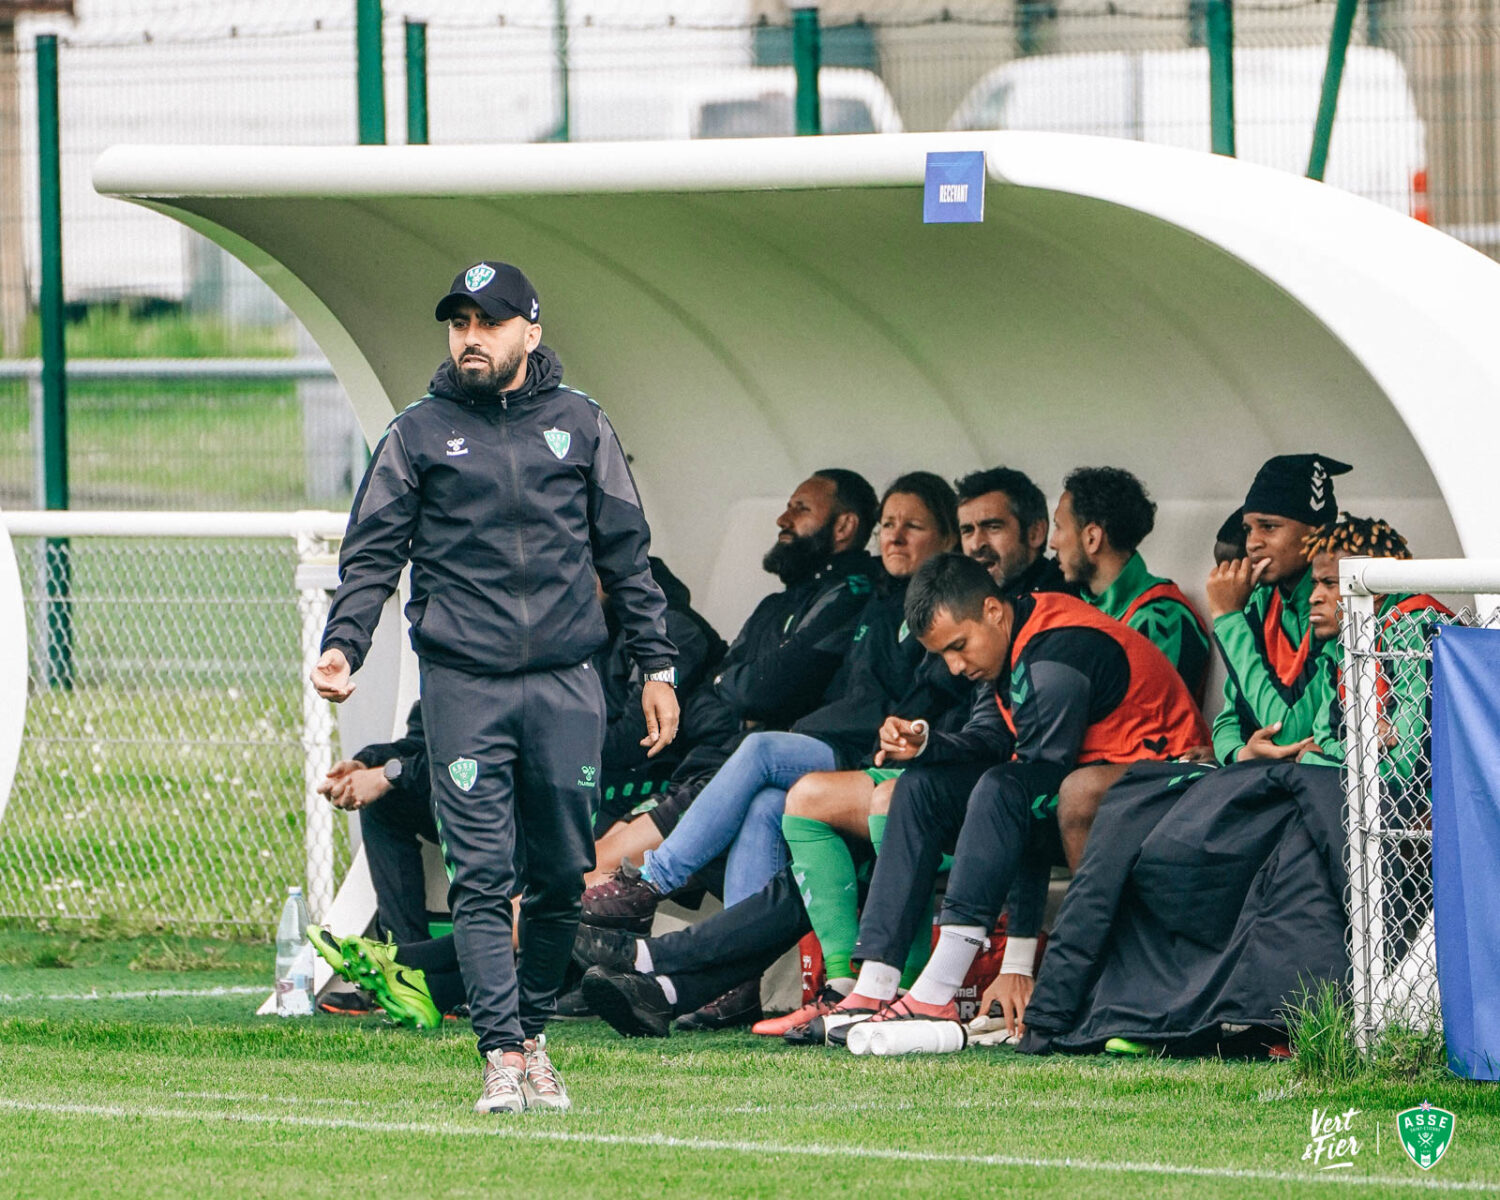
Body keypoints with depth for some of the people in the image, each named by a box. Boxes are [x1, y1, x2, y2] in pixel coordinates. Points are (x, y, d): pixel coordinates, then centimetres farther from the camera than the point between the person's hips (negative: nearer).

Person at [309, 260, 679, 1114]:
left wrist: (657, 665, 9)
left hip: (566, 684, 2)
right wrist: (344, 645, -10)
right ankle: (504, 1056, -11)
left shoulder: (579, 426, 11)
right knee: (481, 876, -8)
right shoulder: (419, 434, 7)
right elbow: (374, 554, 5)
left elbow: (627, 554, 14)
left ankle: (534, 1032, 20)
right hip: (464, 685, -2)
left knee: (563, 875, 4)